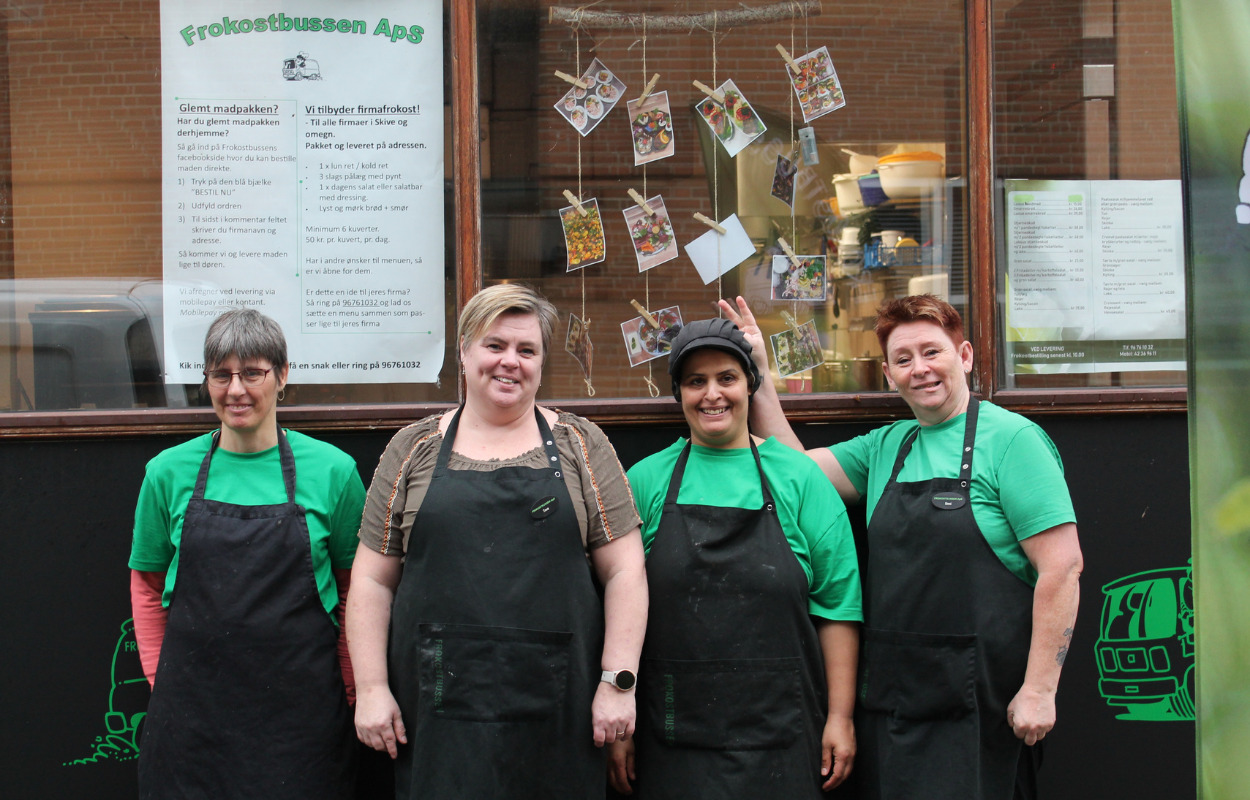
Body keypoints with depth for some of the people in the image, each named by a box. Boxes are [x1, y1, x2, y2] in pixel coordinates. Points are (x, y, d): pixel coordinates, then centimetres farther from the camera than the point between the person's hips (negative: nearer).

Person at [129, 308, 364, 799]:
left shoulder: (331, 469, -1)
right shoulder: (170, 472, 3)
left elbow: (355, 586, 6)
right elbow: (147, 583, 13)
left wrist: (346, 683, 2)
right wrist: (158, 677, 7)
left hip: (299, 702, -1)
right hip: (192, 705, 1)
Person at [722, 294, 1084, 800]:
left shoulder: (1011, 439, -7)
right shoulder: (885, 447, 13)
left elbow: (1062, 566, -11)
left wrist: (1039, 689, -15)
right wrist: (759, 374, 8)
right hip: (888, 703, 6)